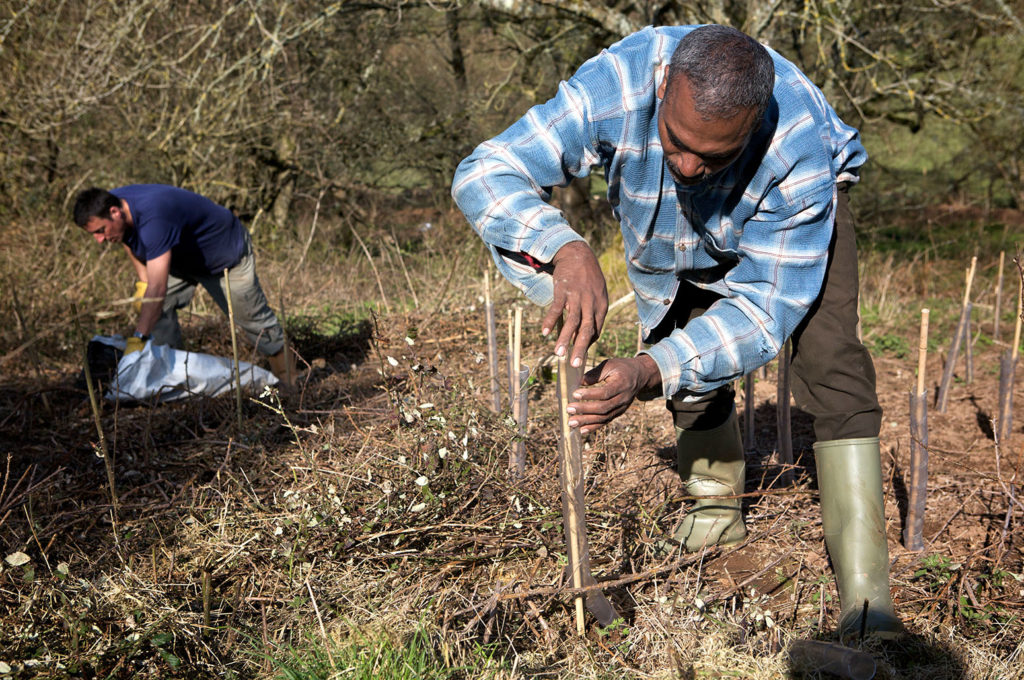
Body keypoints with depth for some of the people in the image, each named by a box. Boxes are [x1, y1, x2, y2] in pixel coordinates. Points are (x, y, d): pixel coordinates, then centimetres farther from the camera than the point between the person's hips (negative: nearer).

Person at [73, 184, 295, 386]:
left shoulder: (152, 219, -45)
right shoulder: (112, 201, -19)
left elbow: (157, 288, -49)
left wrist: (138, 339, -50)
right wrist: (142, 281, -4)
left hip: (227, 254, -8)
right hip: (180, 257, 8)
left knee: (252, 318, 2)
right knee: (158, 310, -7)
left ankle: (288, 381, 17)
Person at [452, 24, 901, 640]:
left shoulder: (798, 149, -43)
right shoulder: (616, 86, -41)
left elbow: (766, 307, -37)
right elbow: (485, 173, -41)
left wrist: (650, 373, -52)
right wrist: (566, 250, -62)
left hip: (790, 209, -3)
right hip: (675, 230, 3)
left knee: (828, 357, -22)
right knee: (690, 363, 1)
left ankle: (865, 593, -20)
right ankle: (718, 507, 29)